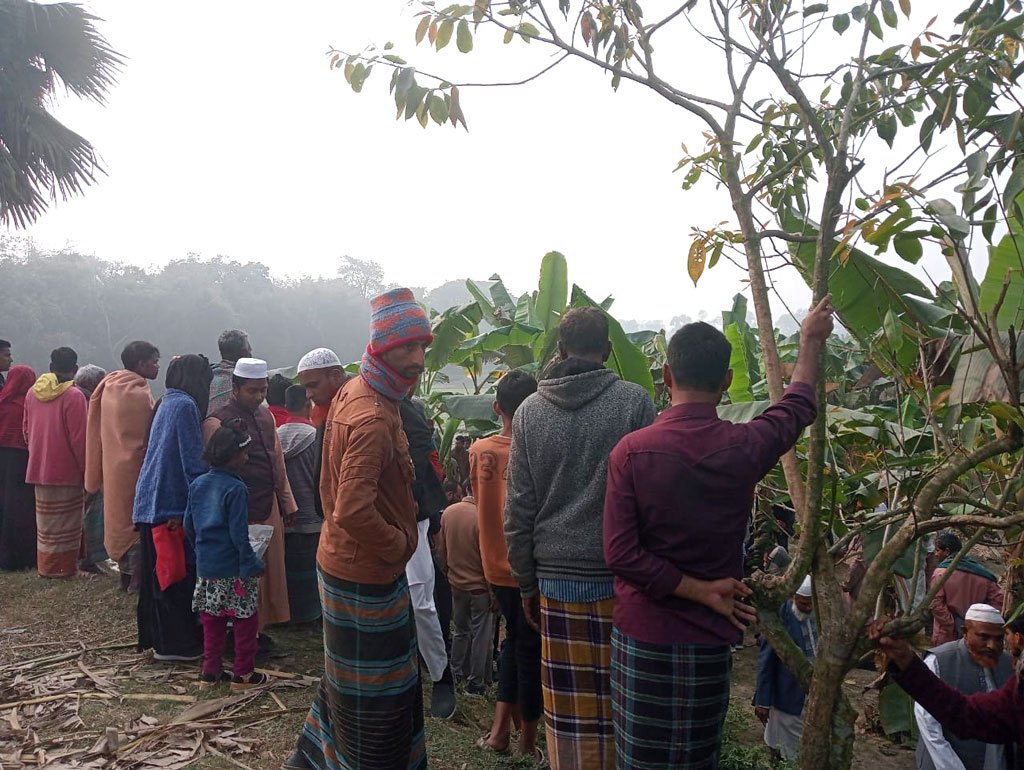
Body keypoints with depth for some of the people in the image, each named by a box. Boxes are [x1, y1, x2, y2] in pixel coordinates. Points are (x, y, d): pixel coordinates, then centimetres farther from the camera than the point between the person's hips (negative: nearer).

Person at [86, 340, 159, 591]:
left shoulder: (109, 387, 5)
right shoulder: (139, 394, -20)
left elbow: (99, 430, 10)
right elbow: (147, 438, -16)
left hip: (113, 466, 8)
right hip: (135, 467, -8)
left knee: (121, 518, 17)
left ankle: (126, 575, 27)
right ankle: (137, 579, 9)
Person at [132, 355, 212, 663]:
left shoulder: (168, 403, 14)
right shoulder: (185, 405, -14)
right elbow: (193, 460, -16)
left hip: (153, 501, 9)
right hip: (171, 503, -9)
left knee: (160, 575, 15)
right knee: (178, 576, 0)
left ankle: (159, 637, 24)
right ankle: (177, 643, 8)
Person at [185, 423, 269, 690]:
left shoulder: (197, 484, 3)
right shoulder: (236, 489, -18)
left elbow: (189, 525, 10)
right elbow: (239, 535, -19)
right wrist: (253, 565, -12)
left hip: (206, 568, 7)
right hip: (233, 569, -7)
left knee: (212, 621, 18)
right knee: (246, 621, 7)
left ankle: (210, 672, 25)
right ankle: (243, 674, 13)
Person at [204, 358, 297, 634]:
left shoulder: (265, 415, 10)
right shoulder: (217, 422, -13)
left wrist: (287, 503, 15)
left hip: (270, 509, 7)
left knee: (270, 572, 15)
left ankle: (261, 627, 29)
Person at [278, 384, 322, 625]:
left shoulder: (275, 435, -3)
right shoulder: (314, 436, -15)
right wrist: (323, 510, 2)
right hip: (310, 516, -4)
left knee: (287, 564, 13)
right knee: (309, 567, 7)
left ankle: (286, 611, 22)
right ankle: (308, 612, 15)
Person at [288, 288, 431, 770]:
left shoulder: (355, 392, 5)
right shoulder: (372, 418, -28)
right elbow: (353, 511, -36)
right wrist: (399, 545, -19)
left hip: (347, 563, 10)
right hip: (367, 575, -10)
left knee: (351, 680, 27)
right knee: (372, 694, 8)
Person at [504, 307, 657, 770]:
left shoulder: (530, 411, 1)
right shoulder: (634, 401, -7)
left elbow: (518, 511, 3)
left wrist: (527, 585, 12)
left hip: (557, 580, 2)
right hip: (622, 576, -2)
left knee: (570, 711, 12)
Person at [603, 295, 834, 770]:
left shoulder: (631, 451, -13)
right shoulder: (744, 448, -8)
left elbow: (621, 553, -16)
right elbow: (798, 408, 13)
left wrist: (700, 590, -9)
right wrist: (811, 341, 28)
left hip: (642, 636, -1)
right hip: (709, 639, 2)